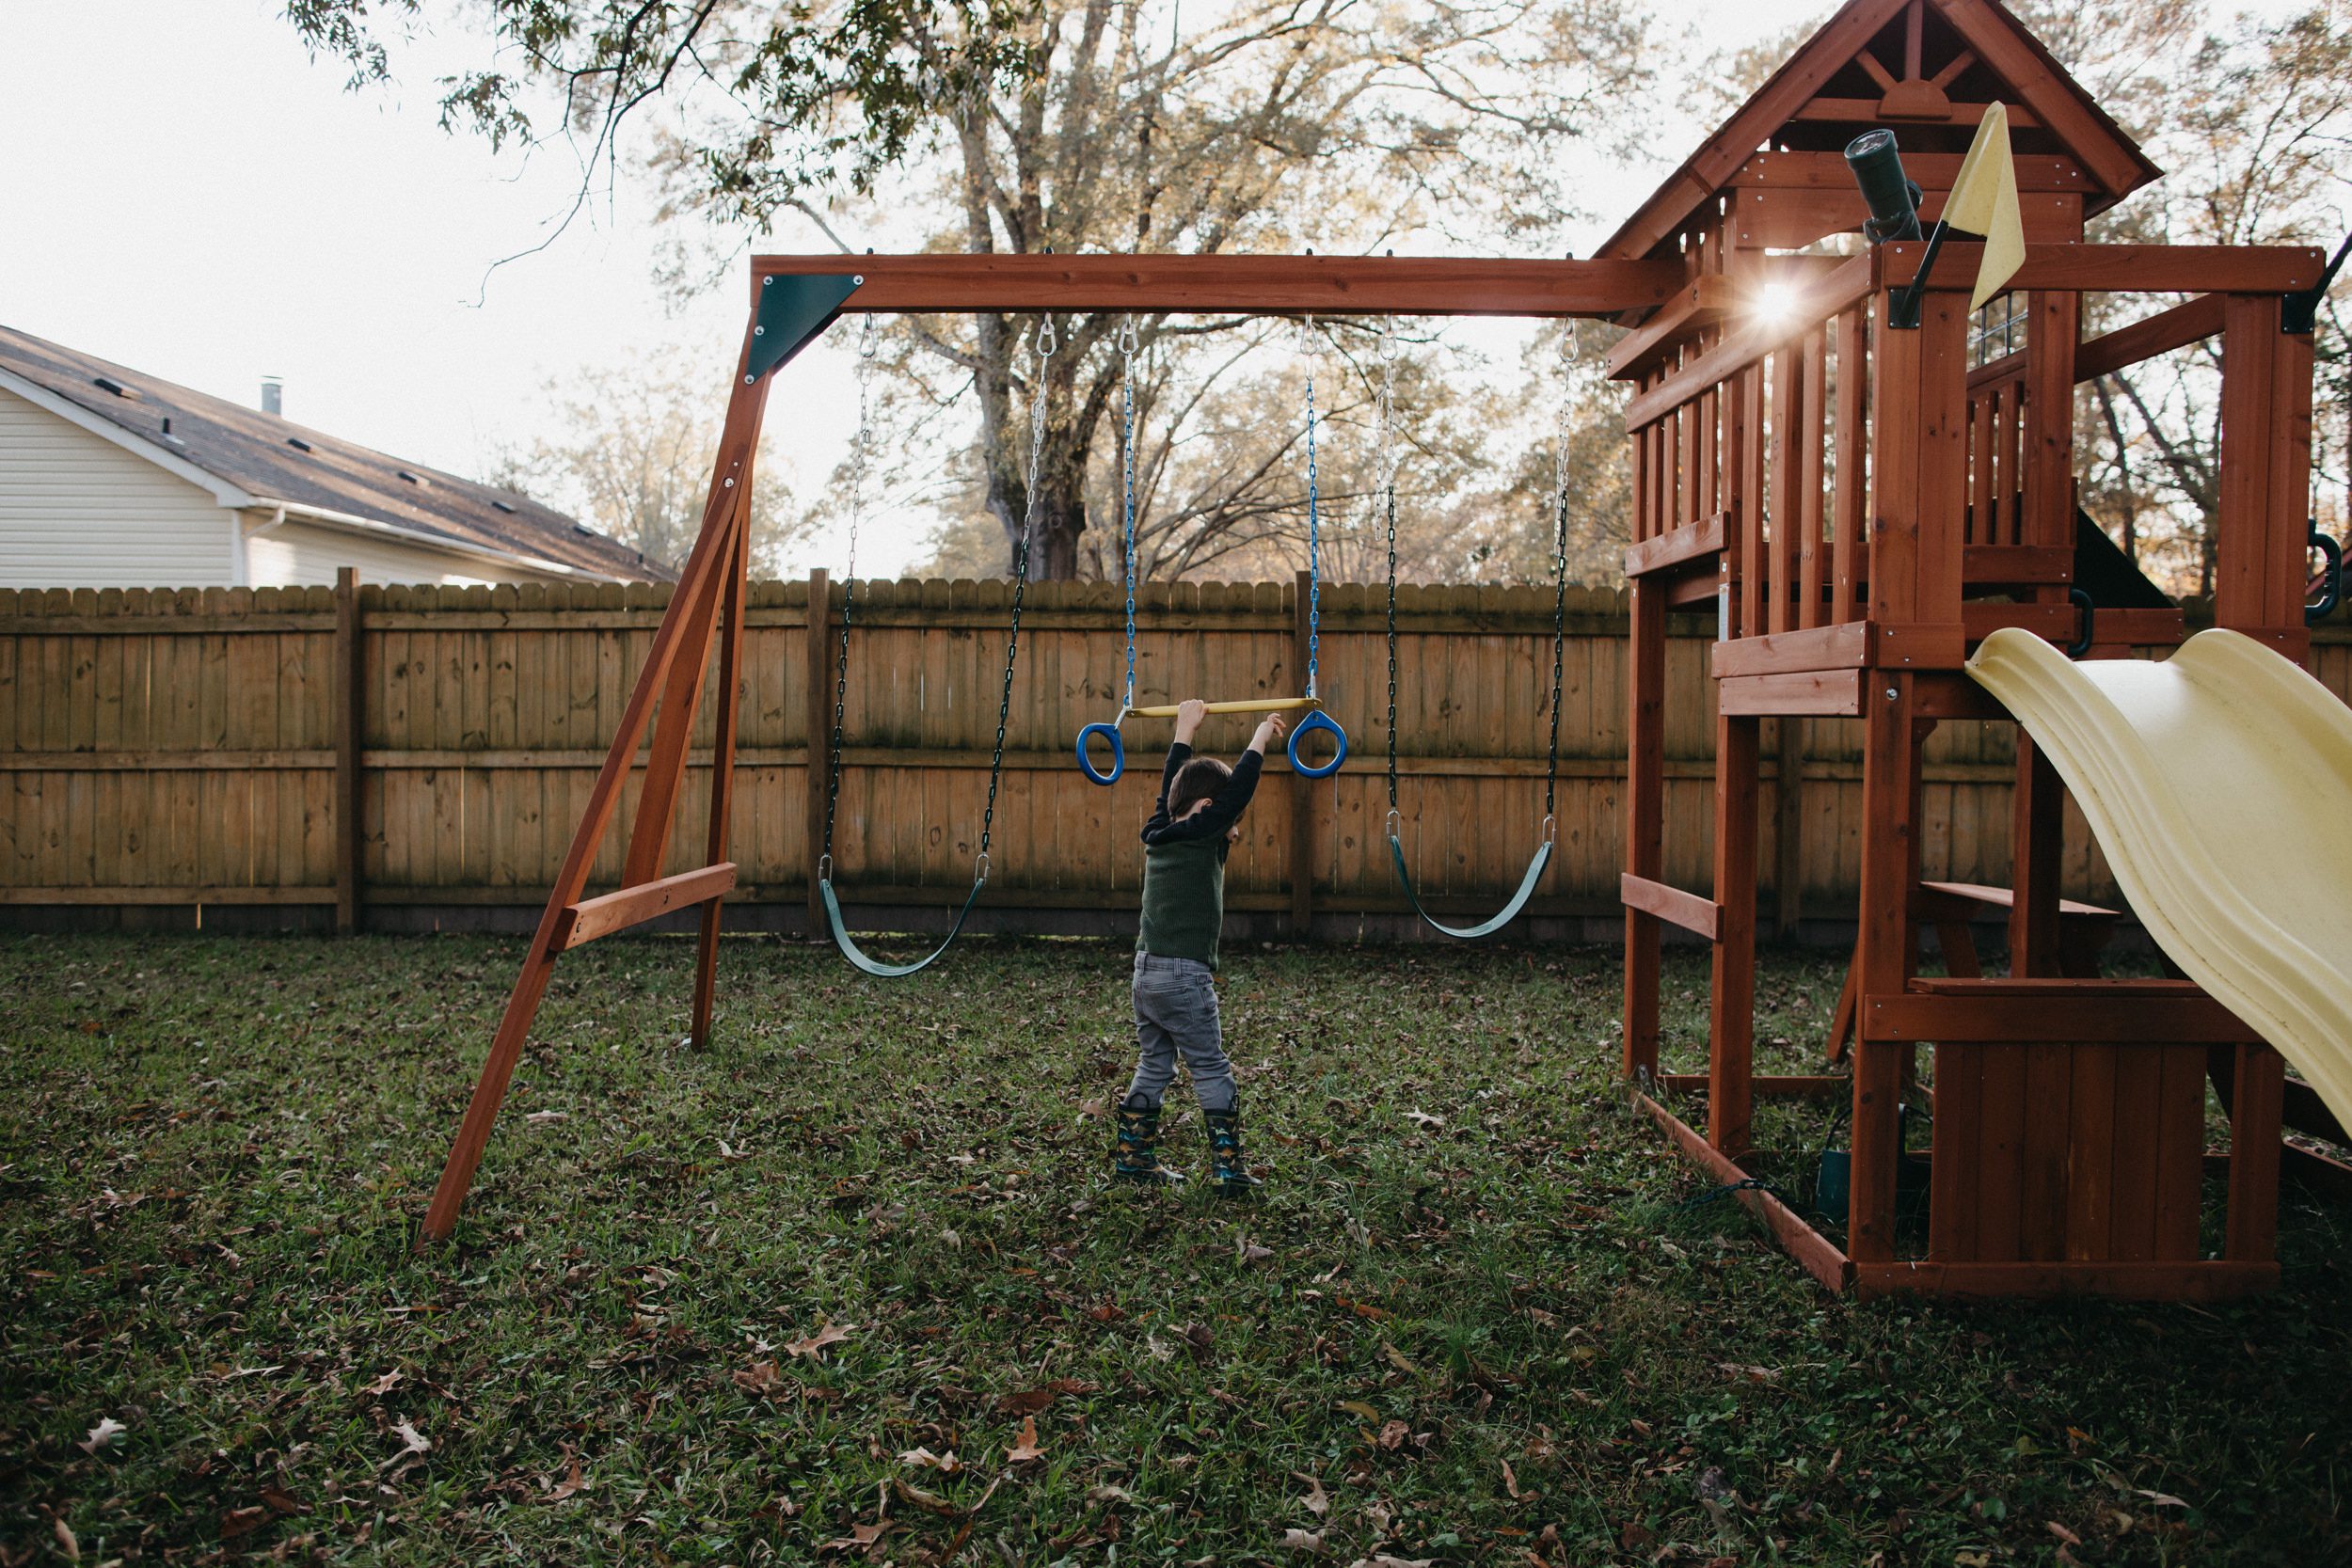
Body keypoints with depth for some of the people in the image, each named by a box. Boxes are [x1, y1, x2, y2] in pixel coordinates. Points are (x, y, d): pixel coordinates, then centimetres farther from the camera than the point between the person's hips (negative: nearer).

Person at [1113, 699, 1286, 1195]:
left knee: (1152, 1069, 16)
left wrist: (1186, 729, 30)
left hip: (1147, 973, 8)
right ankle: (1228, 1169, 2)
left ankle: (1132, 1158, 21)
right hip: (1184, 977, -8)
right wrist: (1261, 738, -3)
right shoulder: (1201, 837, -13)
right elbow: (1238, 792, -14)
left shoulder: (1158, 832, 8)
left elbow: (1171, 786, 22)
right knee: (1212, 1073, 0)